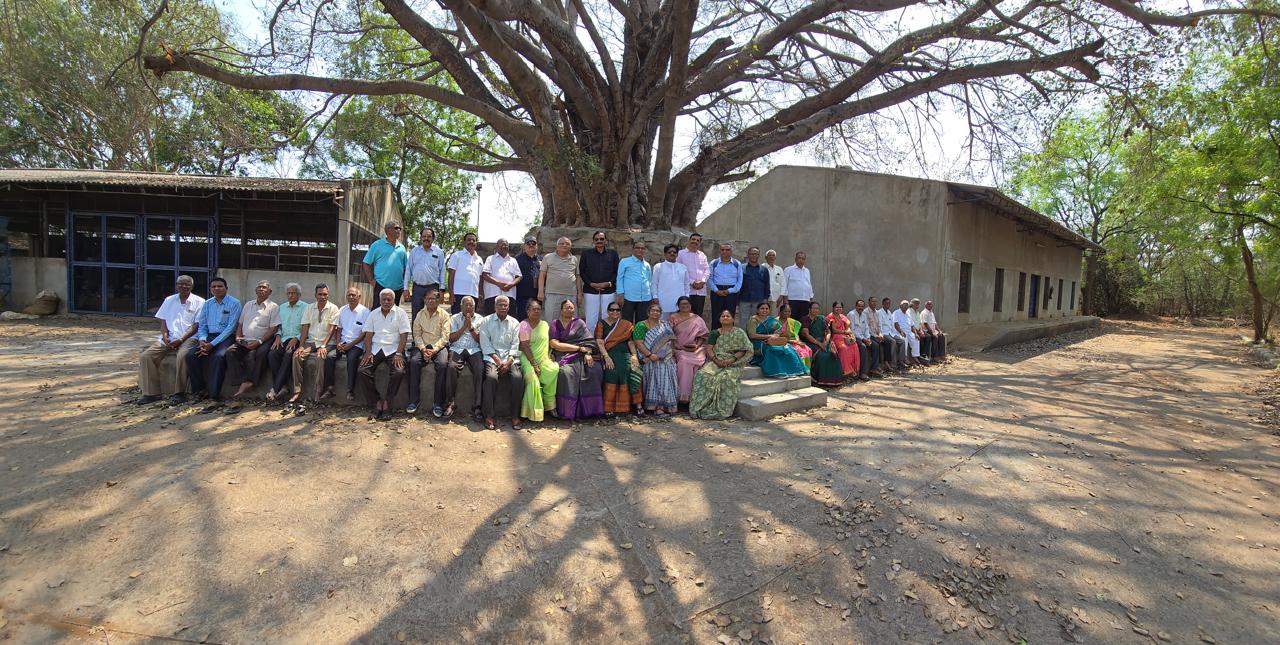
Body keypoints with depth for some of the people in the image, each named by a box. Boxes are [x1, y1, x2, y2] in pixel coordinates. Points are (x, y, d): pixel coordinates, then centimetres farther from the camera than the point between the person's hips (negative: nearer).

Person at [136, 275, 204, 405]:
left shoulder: (199, 302, 2)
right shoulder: (169, 300, 18)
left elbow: (196, 325, -4)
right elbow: (163, 321, 15)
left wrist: (181, 340, -14)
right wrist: (165, 336, -4)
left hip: (188, 338, -5)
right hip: (169, 338, 5)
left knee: (182, 356, -34)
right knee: (145, 356, -14)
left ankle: (179, 392, -23)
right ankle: (151, 393, -10)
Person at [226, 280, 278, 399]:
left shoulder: (273, 307, 4)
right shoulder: (248, 305, 22)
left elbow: (272, 329, -4)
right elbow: (240, 324, 24)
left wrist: (259, 341, -14)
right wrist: (238, 337, 4)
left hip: (262, 341, -5)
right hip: (245, 341, 5)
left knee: (251, 355, -33)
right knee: (230, 352, -23)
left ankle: (246, 383, -25)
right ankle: (246, 382, -24)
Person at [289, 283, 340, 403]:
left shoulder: (333, 308, 0)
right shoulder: (309, 308, 12)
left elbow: (332, 329, -7)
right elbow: (305, 328, 6)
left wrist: (323, 346, -18)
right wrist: (301, 345, -7)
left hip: (327, 342, -4)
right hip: (311, 341, 4)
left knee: (321, 357, -33)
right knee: (297, 355, -23)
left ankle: (318, 393, -27)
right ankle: (297, 392, -21)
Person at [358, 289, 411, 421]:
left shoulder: (400, 313, 4)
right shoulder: (373, 314, 14)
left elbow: (404, 336, -3)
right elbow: (368, 335, 9)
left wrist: (398, 354, -15)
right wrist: (368, 352, -6)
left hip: (393, 349, -3)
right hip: (375, 349, 3)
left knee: (399, 372, -28)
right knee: (363, 371, -20)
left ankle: (387, 402, -12)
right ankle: (376, 403, -12)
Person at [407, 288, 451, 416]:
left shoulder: (444, 315, 3)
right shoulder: (420, 314, 12)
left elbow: (445, 337, -4)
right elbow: (416, 334, 6)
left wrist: (434, 350, -17)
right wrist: (423, 349, -11)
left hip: (439, 346, -2)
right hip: (422, 346, 2)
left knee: (442, 364, -31)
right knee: (414, 361, -28)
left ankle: (438, 404, -27)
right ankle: (413, 401, -23)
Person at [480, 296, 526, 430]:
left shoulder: (514, 323, 13)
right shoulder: (486, 321, 9)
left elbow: (515, 345, 6)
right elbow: (485, 344, 0)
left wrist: (508, 362, -10)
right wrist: (498, 361, -12)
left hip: (510, 357, 2)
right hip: (492, 357, -1)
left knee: (518, 378, -27)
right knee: (491, 377, -32)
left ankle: (515, 415, -18)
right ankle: (488, 416, -24)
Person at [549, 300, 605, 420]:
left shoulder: (579, 323, 15)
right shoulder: (555, 324, 9)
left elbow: (588, 340, 3)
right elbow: (554, 344, -4)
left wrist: (588, 353, -19)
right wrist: (579, 348, -8)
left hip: (580, 356, 2)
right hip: (563, 356, -2)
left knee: (595, 369, -26)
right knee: (566, 371, -34)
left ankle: (590, 409, -18)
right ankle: (567, 411, -26)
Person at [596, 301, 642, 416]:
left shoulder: (626, 324, 19)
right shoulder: (601, 324, 13)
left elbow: (630, 342, 13)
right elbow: (599, 343, 2)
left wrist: (634, 355, -5)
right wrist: (606, 357, -13)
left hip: (625, 354, 2)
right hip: (609, 354, -2)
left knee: (633, 370, -27)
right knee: (612, 370, -31)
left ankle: (638, 404, -25)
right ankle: (609, 408, -30)